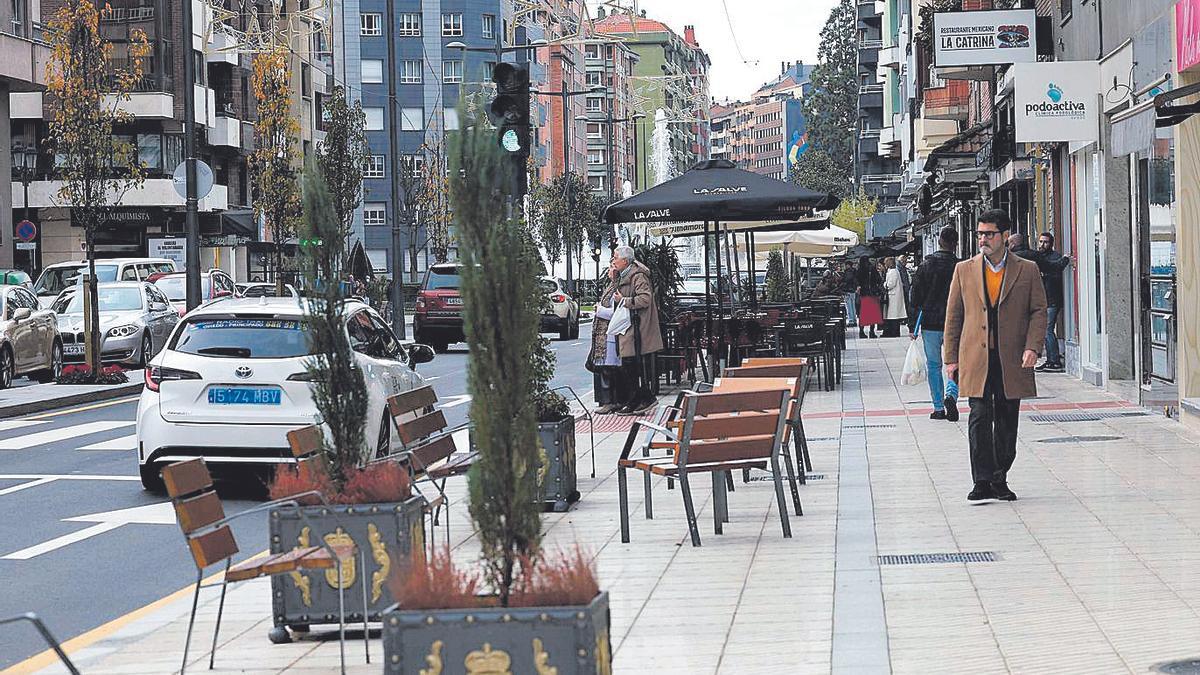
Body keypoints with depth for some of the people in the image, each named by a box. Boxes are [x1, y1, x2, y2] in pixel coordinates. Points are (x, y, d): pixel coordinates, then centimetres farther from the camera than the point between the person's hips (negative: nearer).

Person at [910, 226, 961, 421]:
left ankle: (938, 408, 10)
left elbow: (916, 295, -1)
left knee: (933, 365, 10)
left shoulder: (926, 265, -2)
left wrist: (914, 326, 4)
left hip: (930, 324, 0)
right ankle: (951, 394, -16)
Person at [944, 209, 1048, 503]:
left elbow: (1038, 311, 5)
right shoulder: (964, 270, 8)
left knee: (1007, 422, 7)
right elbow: (953, 315, 9)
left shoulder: (1027, 270, 6)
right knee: (980, 418, -9)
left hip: (1012, 360, 0)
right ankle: (982, 482, -8)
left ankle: (1000, 479, 18)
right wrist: (951, 357, 4)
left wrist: (1032, 347, -9)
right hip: (976, 360, 0)